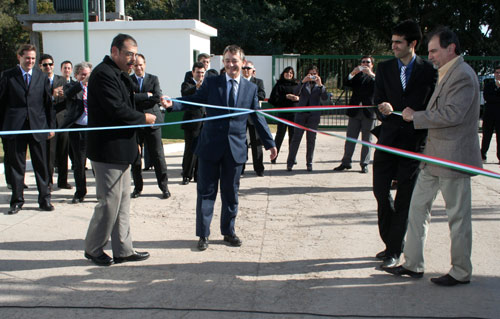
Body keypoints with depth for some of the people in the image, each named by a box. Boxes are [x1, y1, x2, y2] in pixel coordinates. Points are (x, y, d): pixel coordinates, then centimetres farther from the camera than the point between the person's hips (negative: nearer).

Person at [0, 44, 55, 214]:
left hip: (38, 127, 1)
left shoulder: (42, 77, 9)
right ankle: (17, 201, 15)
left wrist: (51, 126, 5)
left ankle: (44, 199, 16)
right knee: (16, 165, 5)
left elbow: (49, 103, 9)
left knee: (41, 165, 6)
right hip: (15, 127, -1)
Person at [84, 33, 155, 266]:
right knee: (109, 202, -2)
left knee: (122, 202, 13)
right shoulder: (103, 74, -16)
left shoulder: (119, 74, 16)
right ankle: (93, 249, 15)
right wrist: (144, 118, -9)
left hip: (120, 150, 11)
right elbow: (118, 110, -24)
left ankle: (123, 250, 21)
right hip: (108, 150, -10)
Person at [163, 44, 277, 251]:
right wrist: (172, 103, -19)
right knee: (206, 191, 4)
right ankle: (203, 234, 13)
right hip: (210, 146, -1)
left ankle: (228, 232, 25)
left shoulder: (251, 88, 7)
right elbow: (193, 100, -1)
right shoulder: (211, 83, 3)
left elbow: (258, 117, 11)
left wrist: (269, 143, 11)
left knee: (231, 193, 11)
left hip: (235, 148, 2)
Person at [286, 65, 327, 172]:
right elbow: (296, 93, -6)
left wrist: (320, 84, -16)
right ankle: (290, 162, -3)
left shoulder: (319, 86, 12)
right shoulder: (304, 84, 12)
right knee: (296, 138, -4)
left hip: (314, 115, 1)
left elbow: (325, 97, -5)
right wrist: (303, 82, -18)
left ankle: (309, 163, 11)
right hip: (301, 114, -1)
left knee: (311, 139, 3)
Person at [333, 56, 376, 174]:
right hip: (355, 111, 3)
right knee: (350, 138, 5)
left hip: (369, 112, -2)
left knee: (366, 140, 3)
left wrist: (372, 74, -20)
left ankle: (364, 164, 10)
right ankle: (346, 162, 12)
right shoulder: (357, 76, 15)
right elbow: (345, 84, 0)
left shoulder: (375, 77, 8)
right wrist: (352, 73, -15)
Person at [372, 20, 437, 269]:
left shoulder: (428, 71, 0)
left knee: (404, 198, 1)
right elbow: (378, 101, 6)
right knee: (381, 191, 4)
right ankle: (393, 241, 24)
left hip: (414, 140, -3)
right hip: (388, 138, 3)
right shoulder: (384, 68, 9)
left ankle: (394, 250, 11)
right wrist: (383, 109, -16)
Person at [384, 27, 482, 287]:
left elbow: (452, 114, -25)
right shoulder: (446, 74, 15)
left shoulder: (462, 75, -15)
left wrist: (415, 116, -16)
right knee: (418, 207, 11)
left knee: (458, 216, 3)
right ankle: (413, 264, 21)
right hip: (434, 157, 10)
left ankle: (461, 272, 17)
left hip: (453, 158, -10)